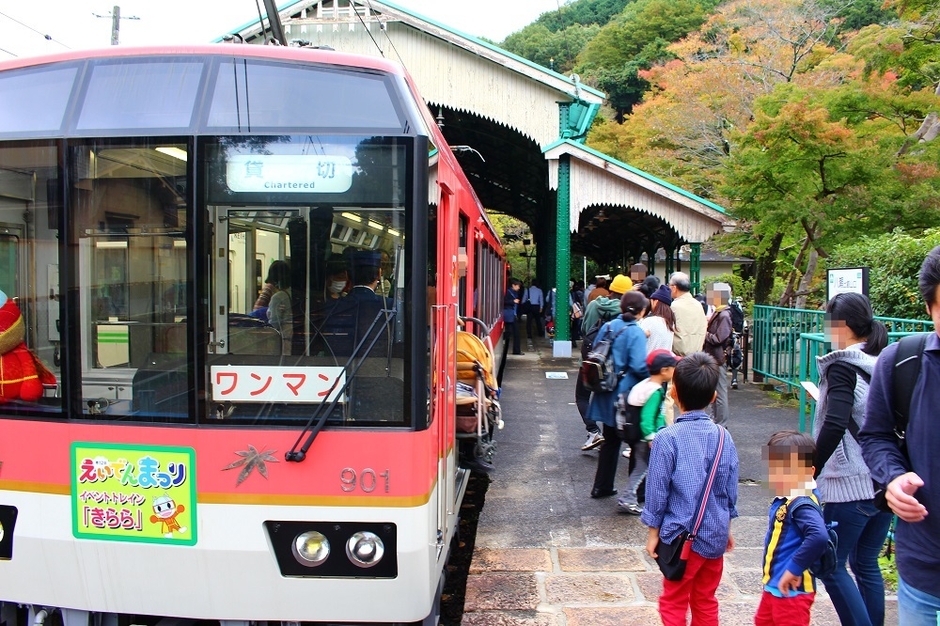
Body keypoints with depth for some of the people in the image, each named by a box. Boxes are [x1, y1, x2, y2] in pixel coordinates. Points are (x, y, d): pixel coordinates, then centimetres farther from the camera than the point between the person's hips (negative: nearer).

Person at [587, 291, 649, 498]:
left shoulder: (608, 327, 5)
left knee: (610, 440, 18)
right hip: (627, 395, -7)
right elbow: (639, 366, -23)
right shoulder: (635, 332, -15)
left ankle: (602, 487, 24)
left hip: (606, 395, 7)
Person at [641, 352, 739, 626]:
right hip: (716, 536, 5)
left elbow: (657, 490, -11)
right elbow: (731, 490, 7)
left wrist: (653, 531, 0)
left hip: (683, 537, -5)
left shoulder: (667, 438, -17)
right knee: (706, 602, 18)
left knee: (674, 604, 8)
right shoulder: (723, 437, -2)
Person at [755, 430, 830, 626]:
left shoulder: (802, 504, -26)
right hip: (773, 586, 9)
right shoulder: (784, 499, 1)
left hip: (791, 591, -9)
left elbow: (819, 536, -41)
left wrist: (794, 569, -32)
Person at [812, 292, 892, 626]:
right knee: (866, 564, 18)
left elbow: (835, 425, -26)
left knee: (832, 566, 5)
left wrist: (810, 472, -19)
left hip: (852, 485, -8)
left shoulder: (842, 367, -14)